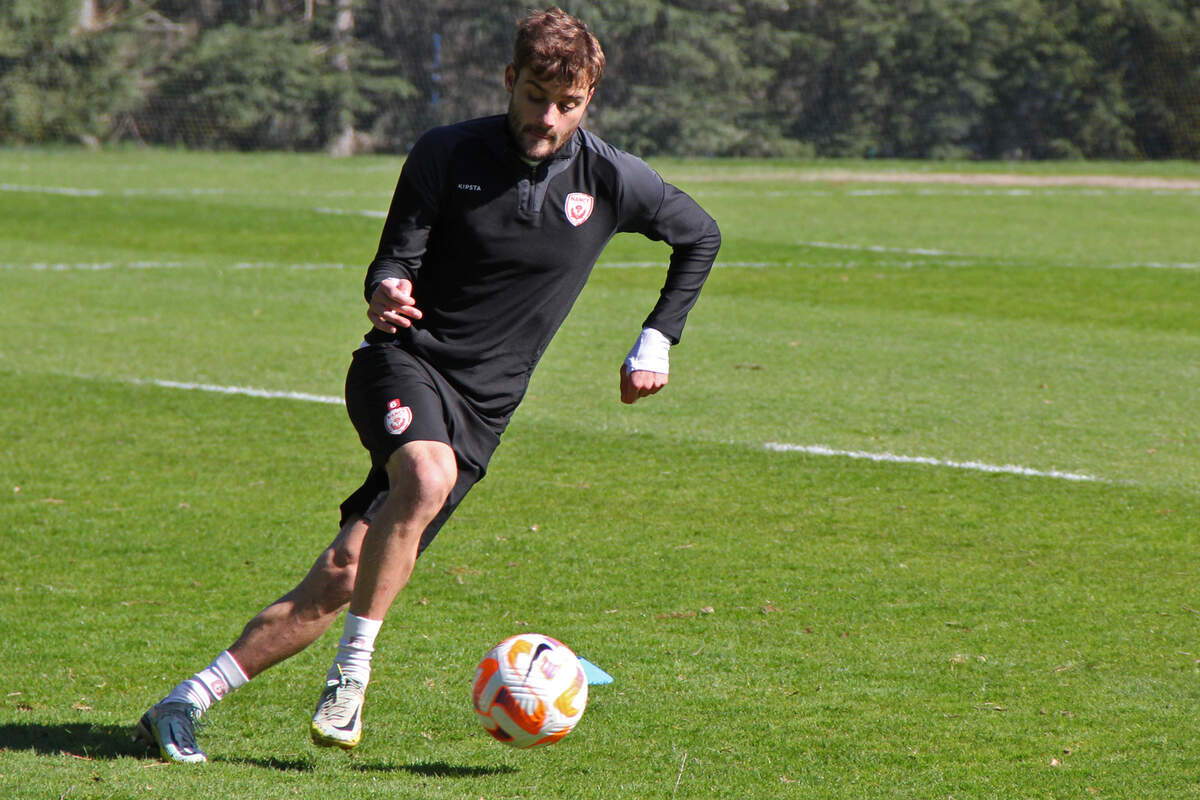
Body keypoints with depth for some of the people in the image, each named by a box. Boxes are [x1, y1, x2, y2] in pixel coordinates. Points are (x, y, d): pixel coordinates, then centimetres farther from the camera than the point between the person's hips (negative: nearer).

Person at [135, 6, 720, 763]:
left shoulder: (611, 179, -1)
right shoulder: (446, 154, -4)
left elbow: (701, 237, 16)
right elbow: (395, 261, -2)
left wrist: (657, 340, 11)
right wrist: (387, 292, -26)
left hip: (482, 408, 2)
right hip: (407, 364, -2)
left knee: (341, 579, -8)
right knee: (427, 475, -37)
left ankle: (184, 706, 1)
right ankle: (351, 674, -21)